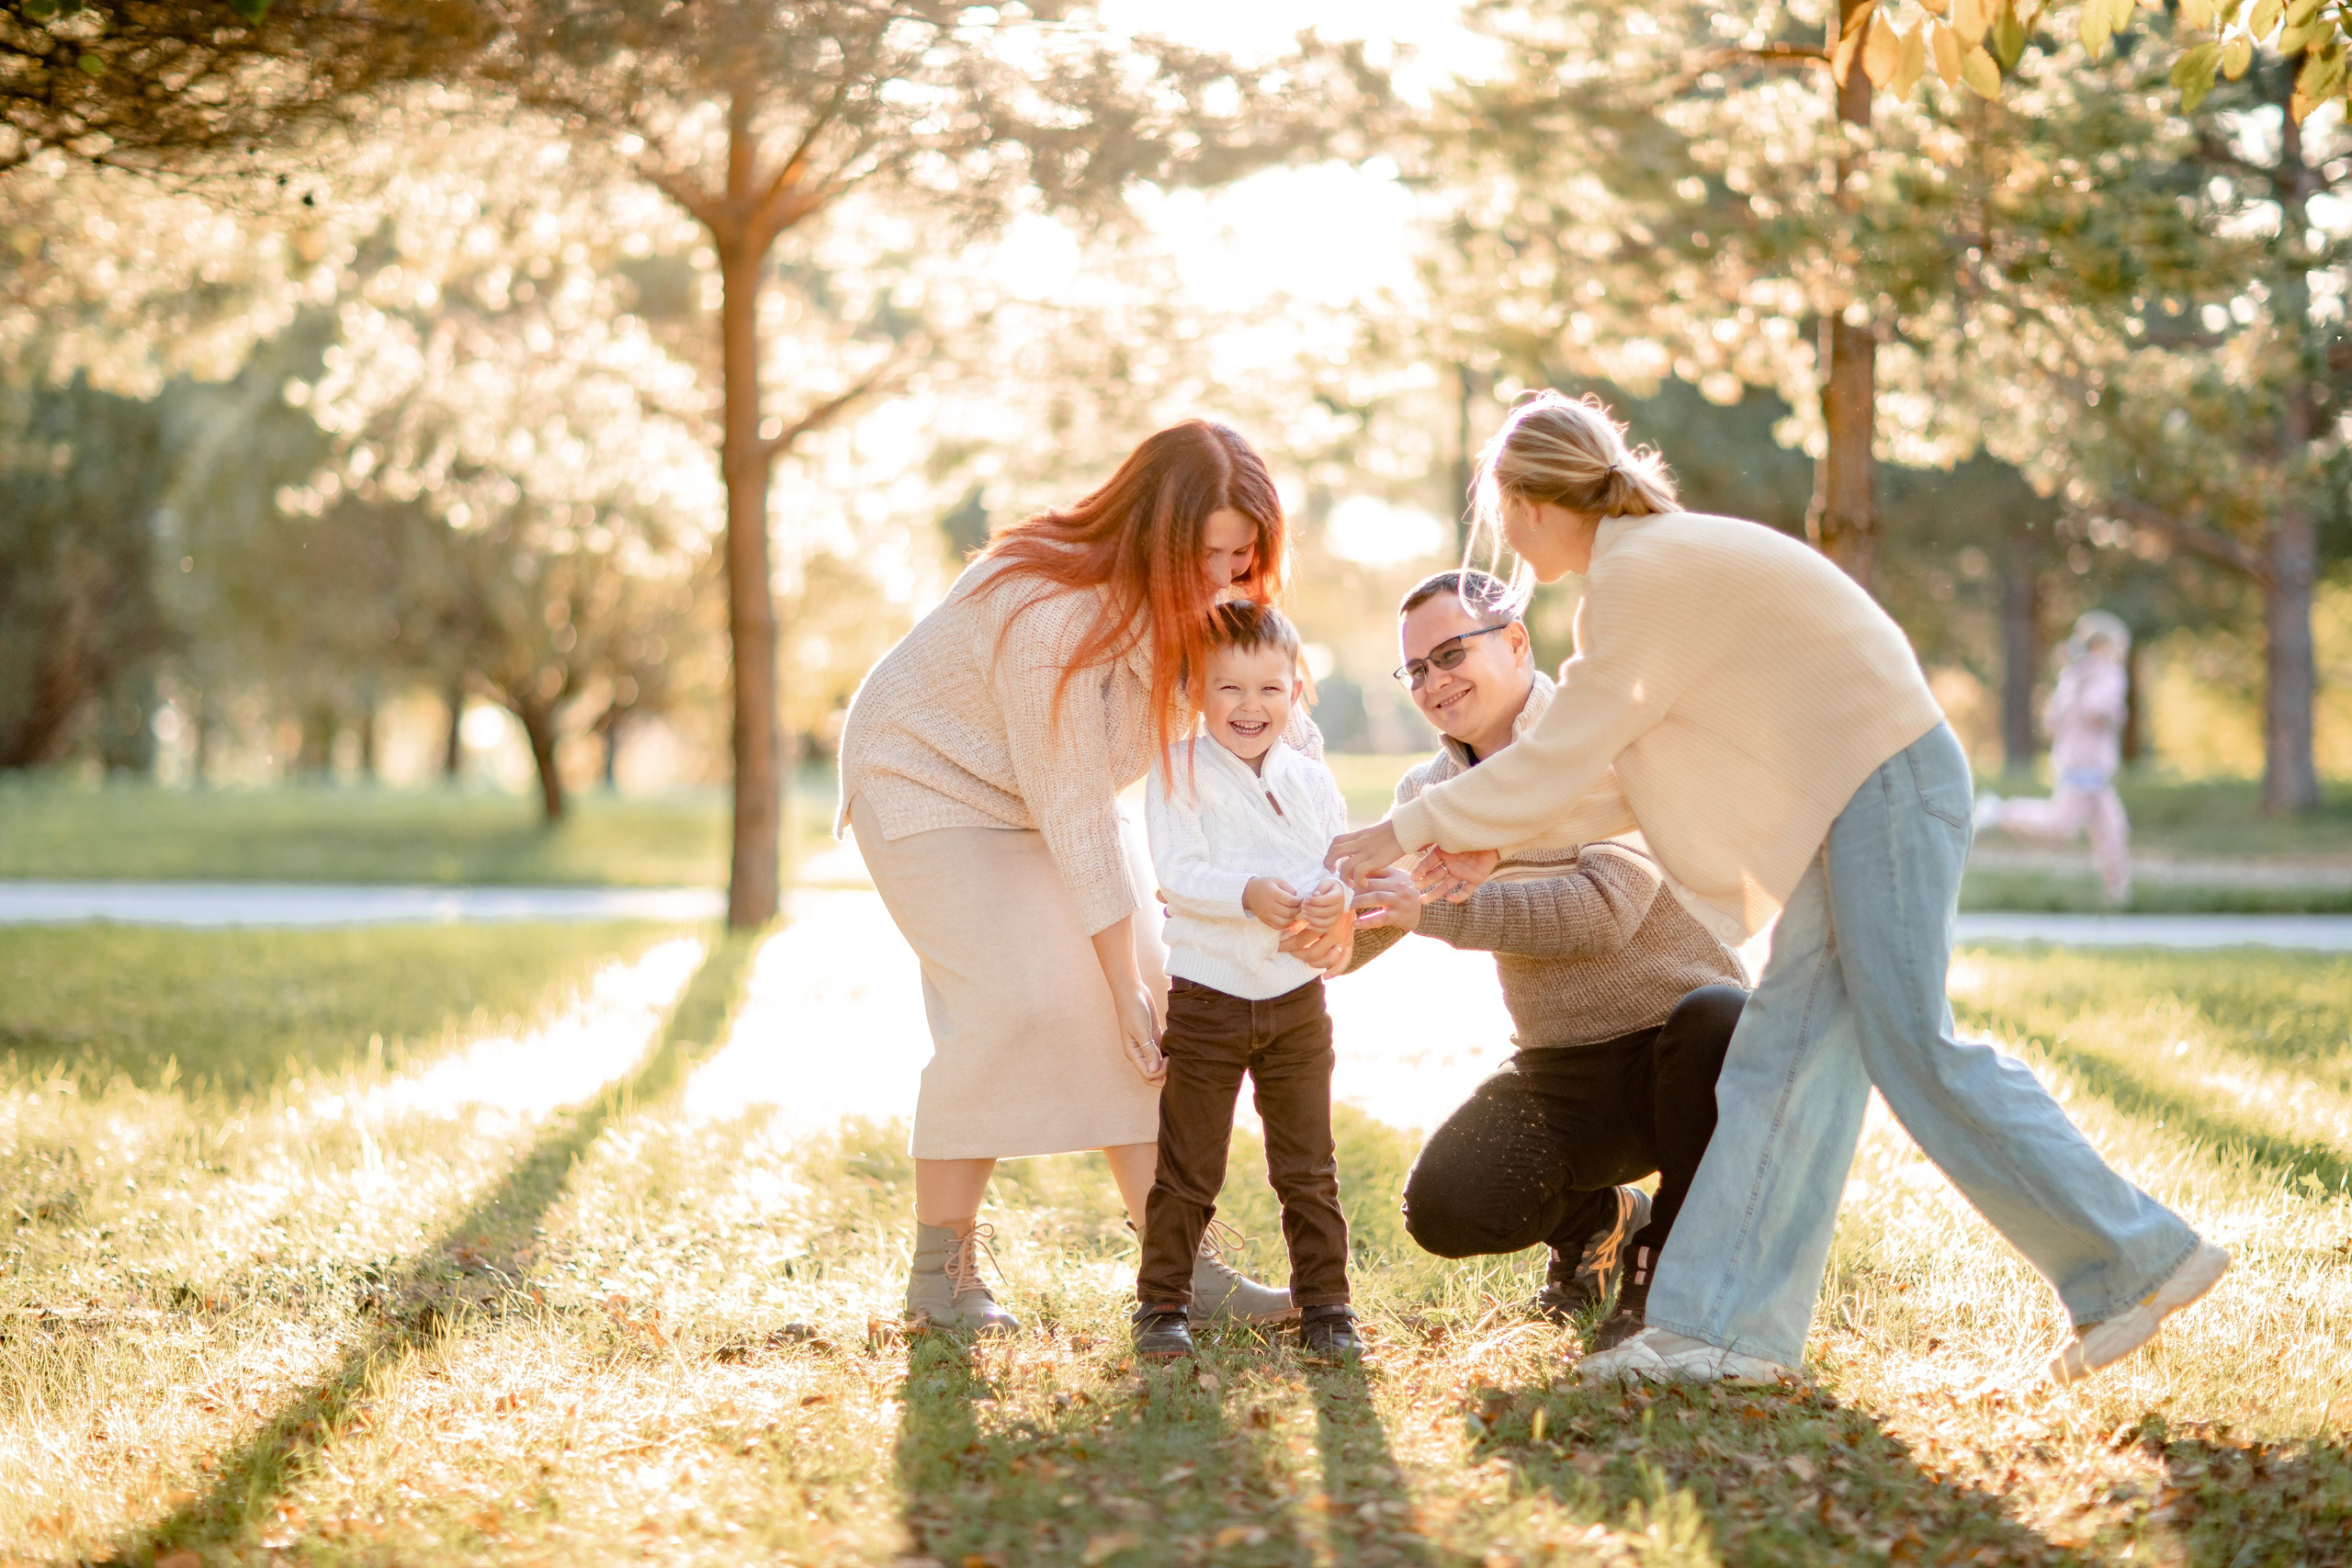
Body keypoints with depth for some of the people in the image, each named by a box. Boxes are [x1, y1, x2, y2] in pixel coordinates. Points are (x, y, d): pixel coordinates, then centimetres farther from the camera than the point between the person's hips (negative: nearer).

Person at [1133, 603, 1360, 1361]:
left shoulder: (1312, 780, 7)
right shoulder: (1179, 772, -6)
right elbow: (1174, 872, -16)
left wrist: (1339, 900, -19)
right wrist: (1248, 894, -30)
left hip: (1297, 999, 3)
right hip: (1204, 997, -3)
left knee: (1308, 1167, 8)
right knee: (1187, 1168, 4)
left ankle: (1324, 1301, 18)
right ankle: (1162, 1302, 15)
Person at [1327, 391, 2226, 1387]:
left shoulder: (1645, 575, -15)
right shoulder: (1663, 561, 17)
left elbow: (1560, 756, -14)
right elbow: (1623, 775, 18)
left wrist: (1413, 827, -5)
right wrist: (1493, 841, 14)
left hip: (1886, 787, -10)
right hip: (1852, 805, 10)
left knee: (1914, 1052, -9)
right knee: (1781, 1059, 6)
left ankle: (2134, 1258, -3)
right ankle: (1725, 1326, 7)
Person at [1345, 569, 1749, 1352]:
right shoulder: (1428, 793, 11)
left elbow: (1606, 909, -24)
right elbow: (1351, 944, 7)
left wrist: (1435, 910, -27)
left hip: (1683, 1051, -4)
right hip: (1560, 1070, 4)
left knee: (1715, 1021, -40)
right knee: (1444, 1209, -23)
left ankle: (1668, 1268, -13)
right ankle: (1600, 1219, 14)